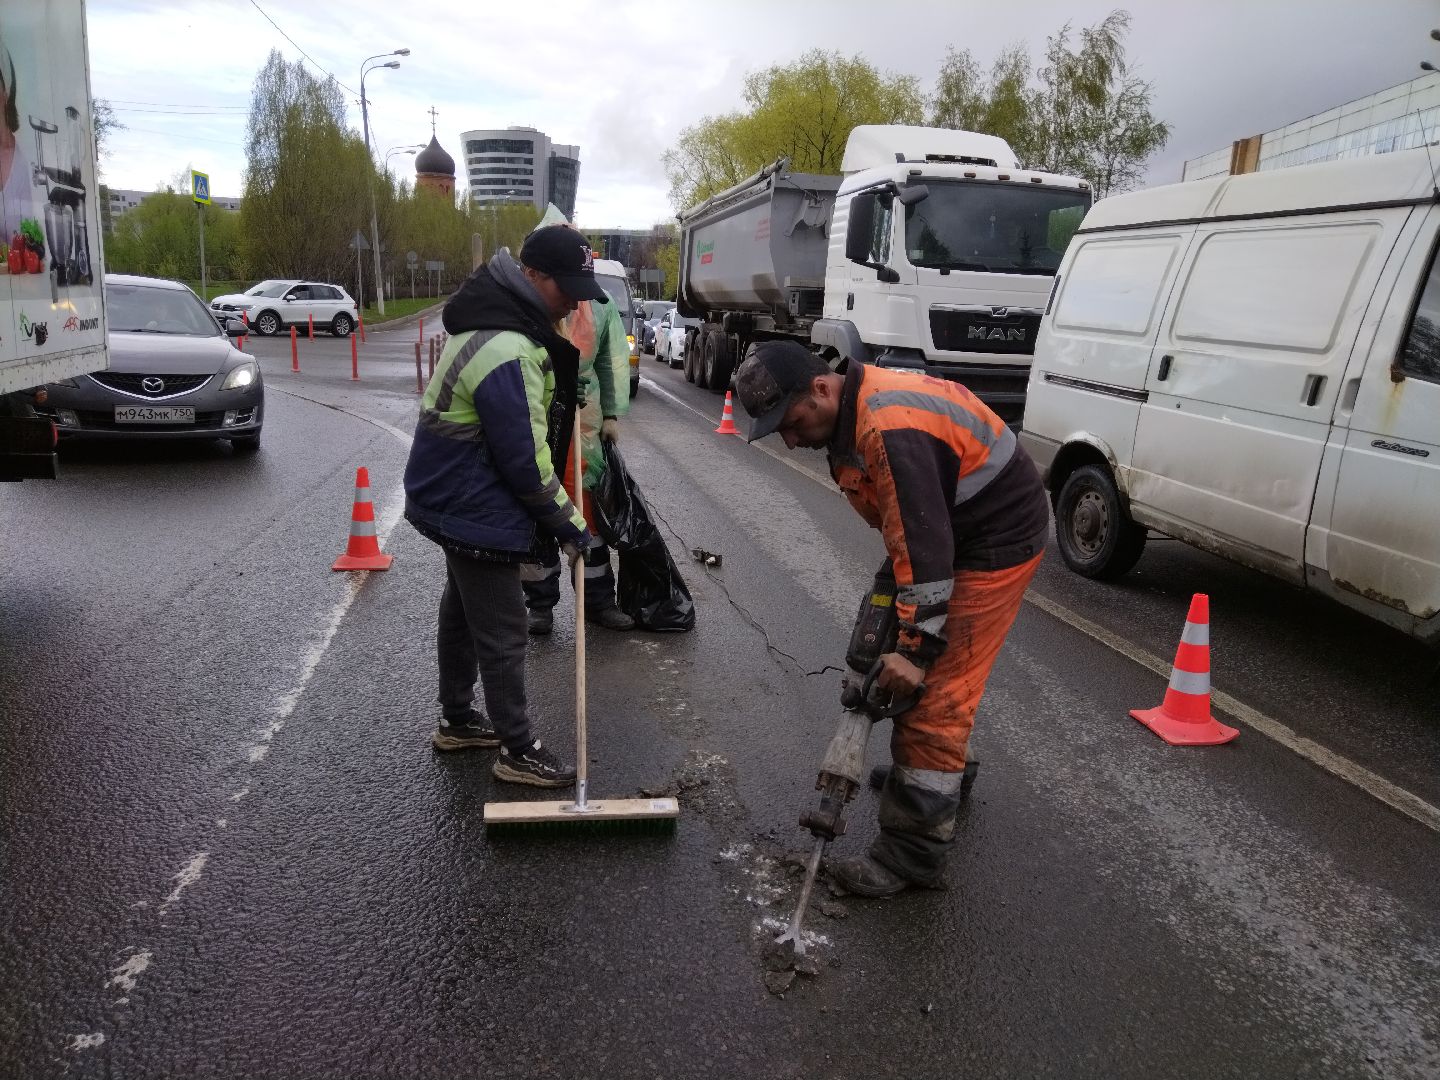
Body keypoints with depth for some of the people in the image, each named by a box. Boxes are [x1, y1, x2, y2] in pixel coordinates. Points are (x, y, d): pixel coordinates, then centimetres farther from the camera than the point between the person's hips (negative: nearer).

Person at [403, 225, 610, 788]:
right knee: (502, 632, 0)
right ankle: (516, 751, 13)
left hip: (457, 500, 11)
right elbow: (524, 460, -24)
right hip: (476, 510, -11)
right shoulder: (508, 351, -28)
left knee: (463, 610, 22)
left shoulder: (494, 320, 7)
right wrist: (569, 525, -14)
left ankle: (457, 719, 38)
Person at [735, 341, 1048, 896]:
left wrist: (917, 647, -27)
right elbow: (903, 525, 11)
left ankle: (911, 853, -1)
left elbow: (925, 545, -31)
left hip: (999, 541, -10)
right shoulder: (855, 409, 2)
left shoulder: (892, 430, -31)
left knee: (935, 692, -9)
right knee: (939, 666, 22)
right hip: (961, 531, 10)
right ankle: (943, 771, 44)